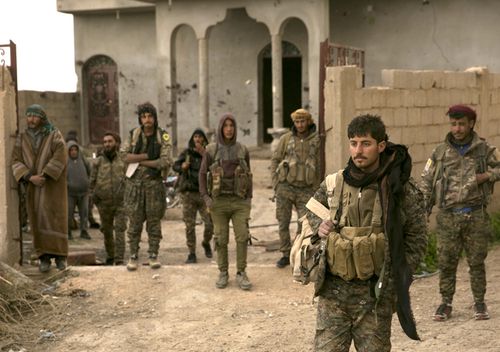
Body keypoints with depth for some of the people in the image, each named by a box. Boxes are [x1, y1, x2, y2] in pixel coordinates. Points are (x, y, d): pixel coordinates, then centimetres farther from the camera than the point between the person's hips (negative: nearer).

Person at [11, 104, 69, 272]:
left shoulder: (55, 136, -2)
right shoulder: (22, 138, 7)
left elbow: (60, 158, -13)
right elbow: (16, 162, 0)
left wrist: (44, 176, -19)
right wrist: (30, 177, -16)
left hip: (53, 185, -2)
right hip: (33, 188, 2)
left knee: (55, 219, -6)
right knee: (38, 221, -1)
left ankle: (60, 255, 0)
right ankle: (44, 257, 1)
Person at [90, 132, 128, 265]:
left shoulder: (123, 161, 2)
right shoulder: (98, 162, 6)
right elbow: (92, 182, 9)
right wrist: (95, 197, -1)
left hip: (120, 202, -2)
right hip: (104, 204, 2)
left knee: (120, 231, -8)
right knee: (107, 232, 11)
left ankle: (119, 260, -8)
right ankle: (110, 258, 26)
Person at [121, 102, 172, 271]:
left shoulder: (163, 137, -1)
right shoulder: (133, 134, 4)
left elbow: (165, 161, -12)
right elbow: (124, 156, -6)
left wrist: (139, 161, -11)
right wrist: (147, 155, -14)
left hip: (154, 183, -1)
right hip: (134, 183, 1)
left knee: (154, 222, 3)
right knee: (134, 222, 3)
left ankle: (153, 255, 12)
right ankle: (133, 256, 10)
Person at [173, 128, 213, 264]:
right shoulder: (187, 153, 7)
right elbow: (175, 165, 8)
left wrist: (204, 154, -20)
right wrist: (182, 167, -14)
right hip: (188, 193, 0)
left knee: (210, 223, -5)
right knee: (189, 226, 0)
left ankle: (206, 243, 24)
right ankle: (191, 253, 9)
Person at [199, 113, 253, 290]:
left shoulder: (242, 150, 4)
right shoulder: (211, 150, -1)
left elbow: (248, 176, 11)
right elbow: (202, 174, 3)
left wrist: (249, 198, 2)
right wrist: (205, 198, -7)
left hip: (239, 202, 1)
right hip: (219, 201, -1)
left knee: (242, 237, -6)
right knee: (221, 239, 3)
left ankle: (241, 274, 5)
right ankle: (223, 274, 16)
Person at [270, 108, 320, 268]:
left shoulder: (316, 141, 3)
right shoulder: (286, 138, 3)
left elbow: (318, 167, 8)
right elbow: (275, 160, 8)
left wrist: (315, 189, 3)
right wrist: (276, 183, 0)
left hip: (305, 190, 0)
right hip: (285, 187, 0)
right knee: (283, 223, 4)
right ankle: (285, 255, 15)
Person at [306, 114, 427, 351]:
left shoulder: (401, 190, -6)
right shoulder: (333, 184, 2)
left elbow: (416, 240, 0)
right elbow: (310, 210, 22)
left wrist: (395, 277, -7)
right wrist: (319, 226, 0)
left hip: (376, 294, -2)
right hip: (333, 290, 2)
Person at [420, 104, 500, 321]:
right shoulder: (440, 153, 4)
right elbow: (426, 182, 7)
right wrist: (422, 212, 0)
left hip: (476, 216, 0)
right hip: (448, 216, 1)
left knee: (477, 261, 8)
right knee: (446, 262, 4)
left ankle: (479, 302, 21)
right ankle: (445, 303, 17)